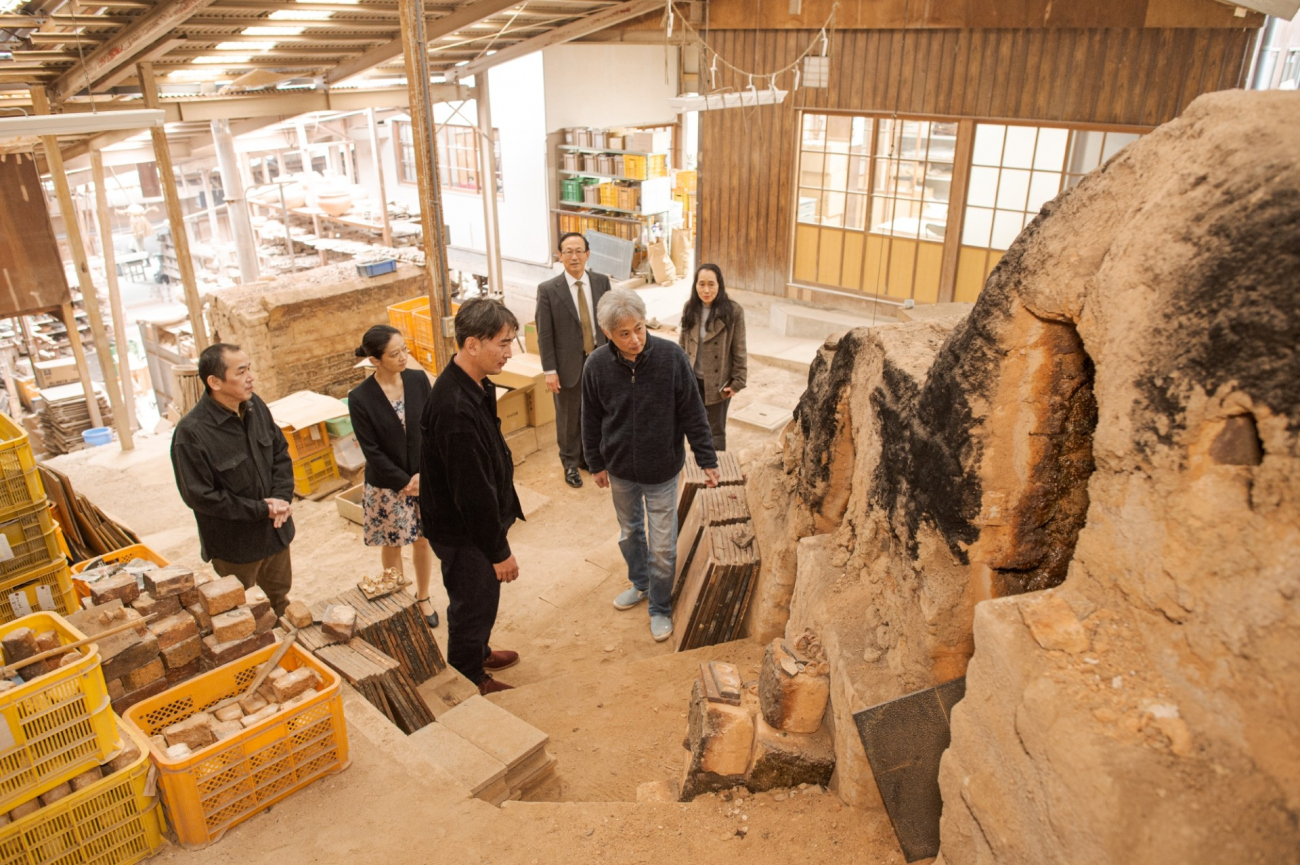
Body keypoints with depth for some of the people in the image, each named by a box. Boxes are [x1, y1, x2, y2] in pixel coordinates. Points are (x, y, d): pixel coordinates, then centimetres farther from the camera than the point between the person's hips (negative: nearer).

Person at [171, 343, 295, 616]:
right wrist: (260, 510, -18)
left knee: (280, 600, 25)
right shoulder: (191, 433, -24)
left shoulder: (254, 405, -6)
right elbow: (199, 496, -21)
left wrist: (282, 496, -10)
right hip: (235, 543, -5)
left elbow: (280, 452, 5)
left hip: (275, 531, 6)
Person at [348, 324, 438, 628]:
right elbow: (371, 450, -13)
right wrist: (404, 482, -13)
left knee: (423, 539, 15)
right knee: (392, 545, 14)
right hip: (387, 485, -2)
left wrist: (424, 473, -12)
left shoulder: (418, 380, -8)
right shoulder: (360, 398, -16)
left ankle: (423, 597, 36)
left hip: (425, 477, 3)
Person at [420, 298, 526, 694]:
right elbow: (472, 490, -30)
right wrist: (499, 551, -20)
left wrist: (501, 526, 18)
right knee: (472, 604, 13)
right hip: (462, 531, -9)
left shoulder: (475, 386, -3)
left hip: (478, 518, 9)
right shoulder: (455, 409, -35)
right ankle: (470, 681, 36)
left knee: (482, 598, 28)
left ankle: (479, 653, 52)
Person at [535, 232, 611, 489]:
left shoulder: (602, 282, -1)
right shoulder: (548, 290, -10)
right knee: (568, 418, 10)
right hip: (568, 364, -3)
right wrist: (549, 370, -10)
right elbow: (544, 334, -8)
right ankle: (570, 463, 28)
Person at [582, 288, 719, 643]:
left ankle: (660, 608, 29)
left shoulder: (671, 356, -21)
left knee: (662, 547, 6)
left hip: (662, 471, -2)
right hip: (620, 470, 3)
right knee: (630, 533, 23)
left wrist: (707, 460, -8)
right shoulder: (597, 365, -14)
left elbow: (693, 413, -12)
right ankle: (640, 584, 49)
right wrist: (596, 463, 8)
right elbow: (591, 420, 1)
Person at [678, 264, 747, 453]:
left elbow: (739, 350, -10)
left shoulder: (733, 311, -14)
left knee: (716, 430, 8)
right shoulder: (690, 308, -2)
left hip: (718, 381, -4)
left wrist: (737, 382, -10)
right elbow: (682, 344, 6)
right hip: (692, 379, 4)